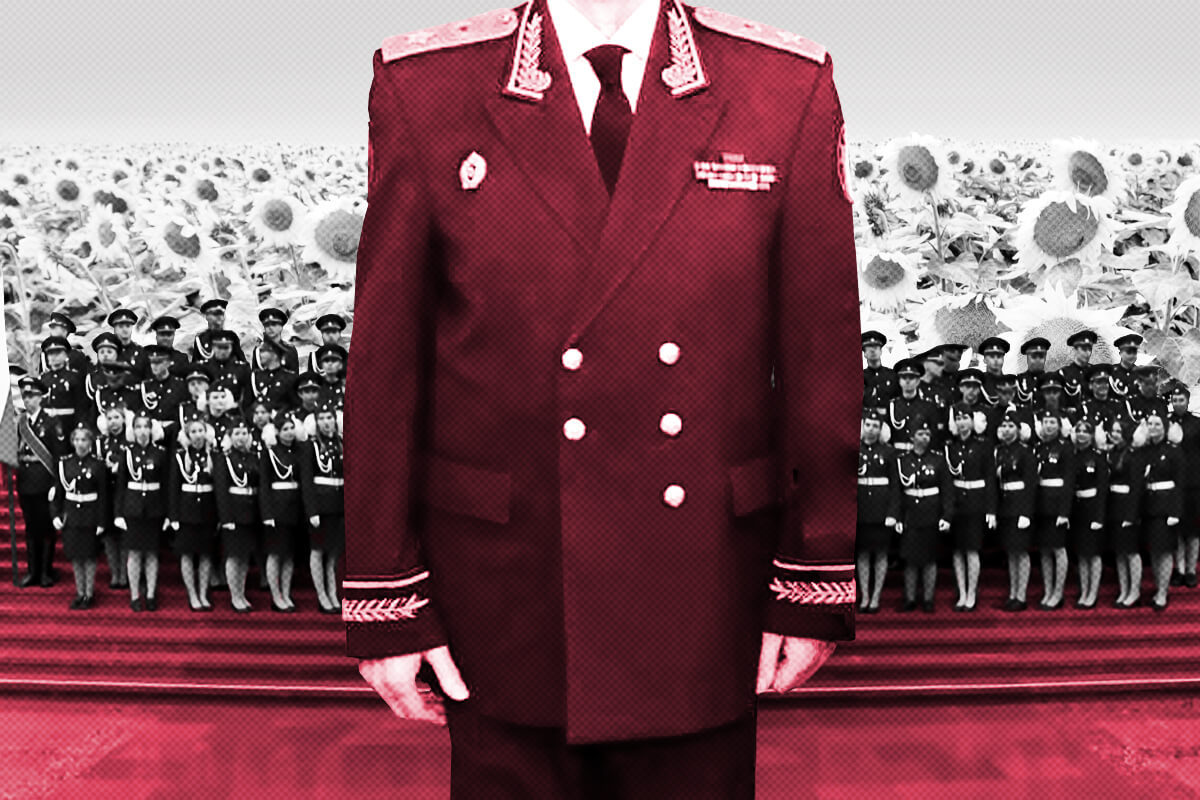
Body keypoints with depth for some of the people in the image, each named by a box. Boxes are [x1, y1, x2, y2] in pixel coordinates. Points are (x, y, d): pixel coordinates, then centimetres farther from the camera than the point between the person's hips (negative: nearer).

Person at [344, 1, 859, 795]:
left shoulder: (794, 88, -3)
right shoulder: (424, 87, -5)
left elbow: (822, 354, -1)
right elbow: (385, 362, -3)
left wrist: (815, 589, 1)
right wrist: (385, 600, -1)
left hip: (703, 602, 1)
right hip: (504, 593, 0)